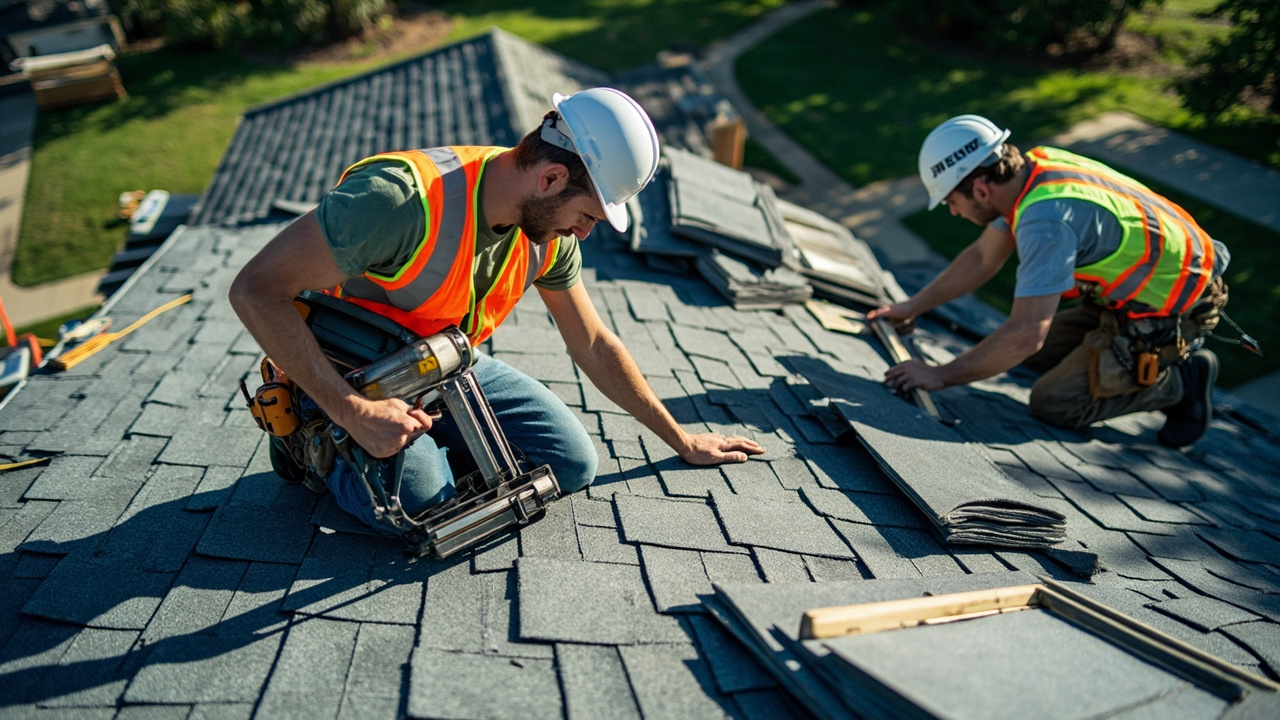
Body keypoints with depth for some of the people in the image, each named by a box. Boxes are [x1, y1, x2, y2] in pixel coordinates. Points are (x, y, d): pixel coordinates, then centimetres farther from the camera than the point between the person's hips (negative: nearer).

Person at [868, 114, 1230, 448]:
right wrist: (913, 306, 13)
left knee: (1052, 404, -8)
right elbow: (982, 257, 10)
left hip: (1169, 311, -9)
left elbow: (1025, 335, -33)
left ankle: (1181, 380, 2)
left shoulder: (1046, 219, -32)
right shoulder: (1032, 168, -5)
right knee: (1039, 354, 15)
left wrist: (942, 375, -23)